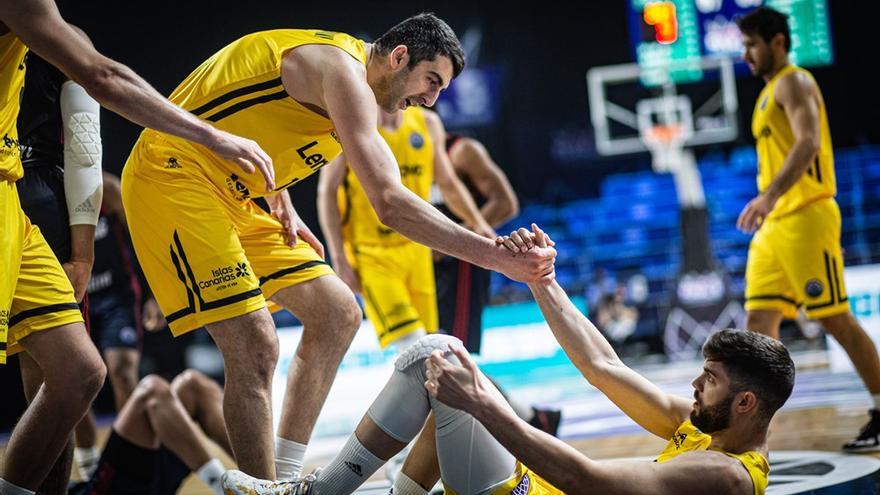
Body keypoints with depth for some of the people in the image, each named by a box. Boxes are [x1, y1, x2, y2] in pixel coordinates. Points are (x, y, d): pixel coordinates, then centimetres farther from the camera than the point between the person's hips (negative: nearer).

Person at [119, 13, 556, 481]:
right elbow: (389, 202, -29)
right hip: (172, 177, -11)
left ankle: (286, 477, 10)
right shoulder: (343, 69, -19)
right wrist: (494, 255, -29)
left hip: (227, 193, 11)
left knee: (337, 313, 8)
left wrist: (282, 206, 8)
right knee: (254, 345, -22)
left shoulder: (343, 74, 14)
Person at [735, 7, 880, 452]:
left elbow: (809, 142, -25)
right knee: (758, 322, 3)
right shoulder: (770, 93, 21)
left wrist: (770, 195, -36)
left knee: (836, 319, -6)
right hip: (774, 224, 9)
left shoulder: (793, 82, -8)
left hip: (805, 217, -9)